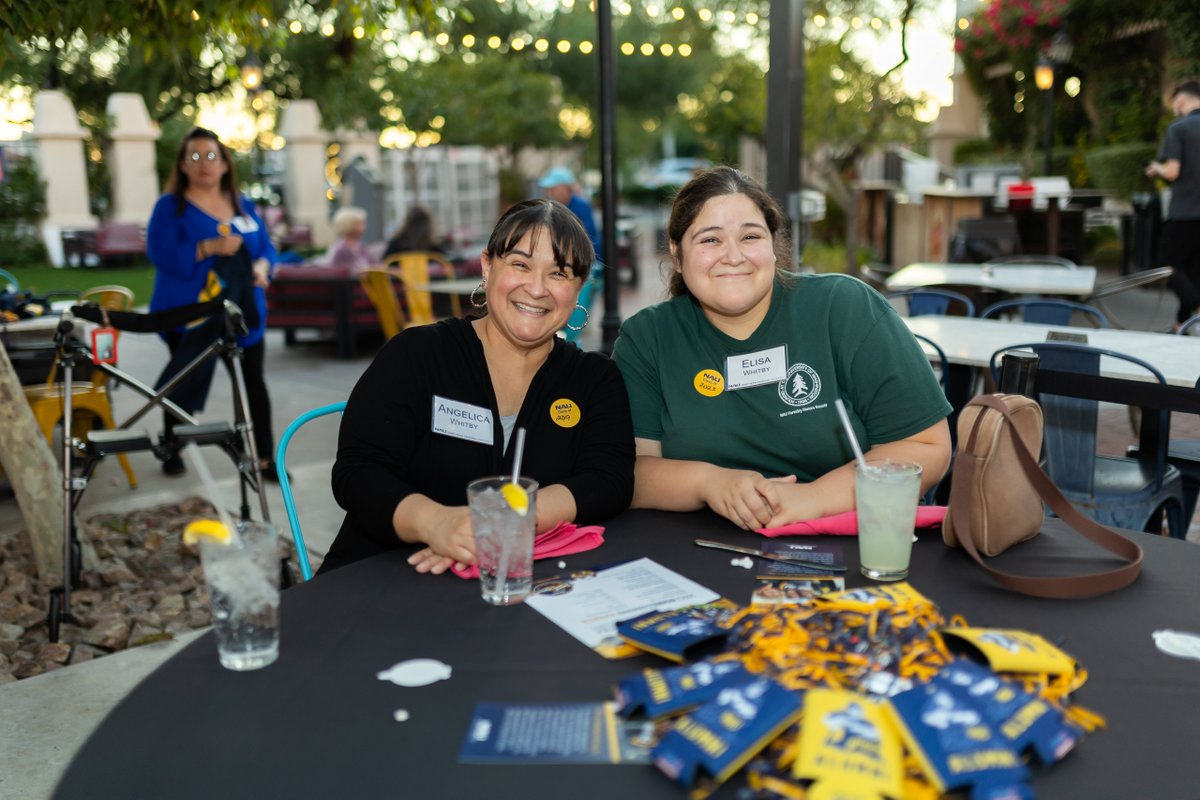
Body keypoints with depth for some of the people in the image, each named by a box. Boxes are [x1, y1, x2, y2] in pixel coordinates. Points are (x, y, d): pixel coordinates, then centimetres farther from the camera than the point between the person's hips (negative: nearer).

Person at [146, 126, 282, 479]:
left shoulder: (242, 205, 12)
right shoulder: (170, 206, -2)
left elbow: (266, 245, 12)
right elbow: (160, 252, -14)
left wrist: (262, 265, -11)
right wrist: (209, 248, -26)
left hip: (243, 313, 4)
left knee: (254, 383, 6)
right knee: (185, 385, 7)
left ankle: (265, 457, 15)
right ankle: (171, 450, 27)